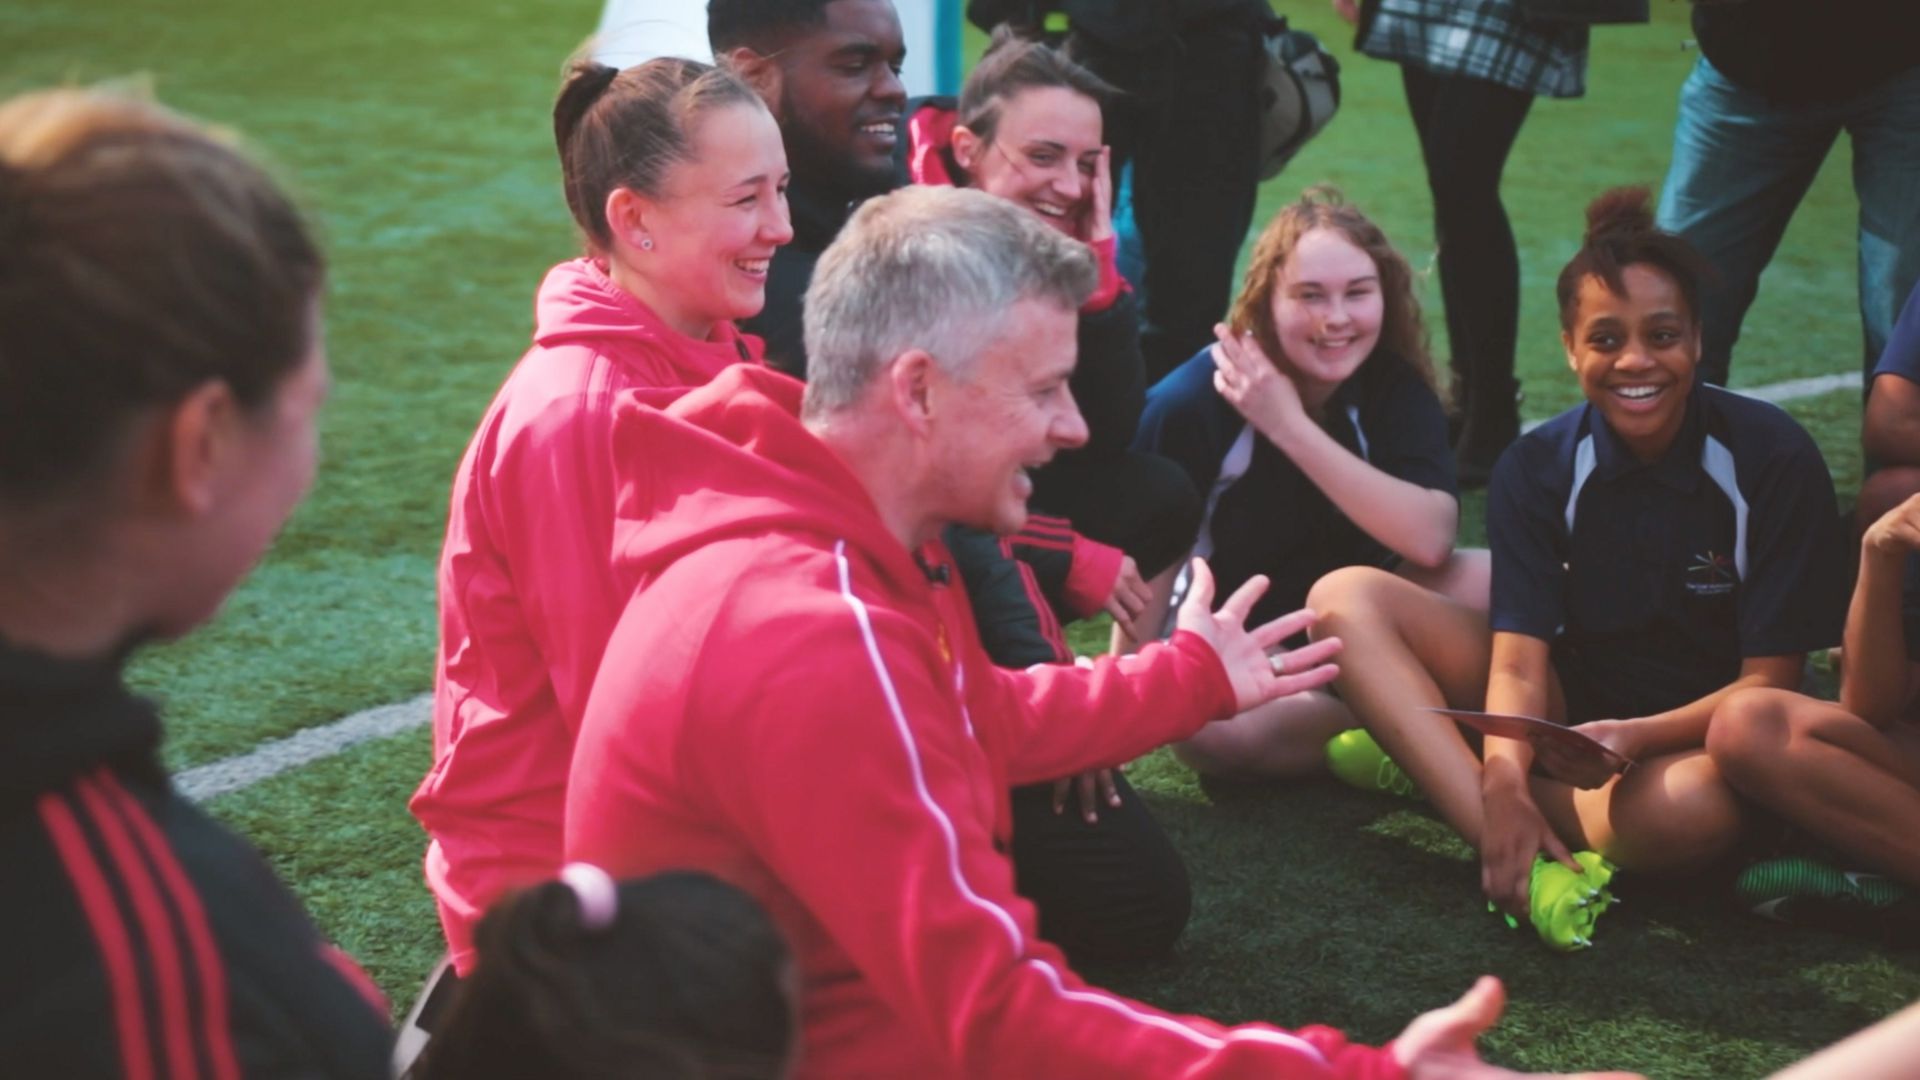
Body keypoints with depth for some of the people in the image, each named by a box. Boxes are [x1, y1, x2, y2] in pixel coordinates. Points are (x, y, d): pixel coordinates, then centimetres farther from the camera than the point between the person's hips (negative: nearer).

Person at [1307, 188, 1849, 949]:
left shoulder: (1773, 460, -14)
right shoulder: (1537, 470, -7)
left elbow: (1769, 680, -14)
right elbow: (1518, 662, -15)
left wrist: (1635, 737, -32)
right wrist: (1503, 780, -37)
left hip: (1705, 729, -3)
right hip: (1572, 707, 4)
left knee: (1689, 808, -43)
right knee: (1346, 599, -16)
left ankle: (1430, 759, -20)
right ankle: (1522, 858, -35)